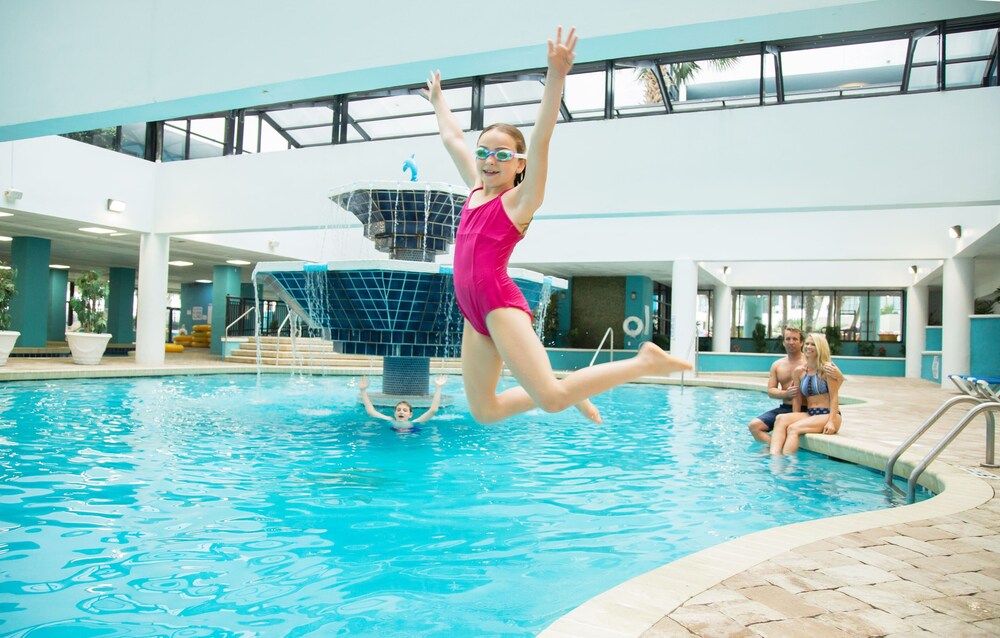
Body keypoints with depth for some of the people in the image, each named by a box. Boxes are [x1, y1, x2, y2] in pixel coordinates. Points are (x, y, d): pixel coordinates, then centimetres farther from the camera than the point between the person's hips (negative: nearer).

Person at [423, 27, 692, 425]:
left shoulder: (520, 200, -3)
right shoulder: (476, 190, 16)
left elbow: (541, 138, -16)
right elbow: (452, 139, 30)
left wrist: (556, 76, -25)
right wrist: (437, 100, 43)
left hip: (500, 303, -8)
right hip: (474, 308, 8)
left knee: (550, 398, -21)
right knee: (483, 410, 9)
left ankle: (646, 362, -4)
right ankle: (568, 393, 26)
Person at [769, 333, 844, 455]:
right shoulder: (799, 371, 12)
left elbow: (834, 397, -8)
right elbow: (797, 398, 11)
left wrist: (831, 422, -17)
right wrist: (795, 419, -1)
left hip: (828, 415, -5)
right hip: (809, 414, 5)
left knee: (793, 428, -29)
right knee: (781, 419, -24)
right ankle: (774, 455, -41)